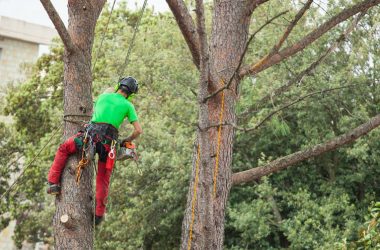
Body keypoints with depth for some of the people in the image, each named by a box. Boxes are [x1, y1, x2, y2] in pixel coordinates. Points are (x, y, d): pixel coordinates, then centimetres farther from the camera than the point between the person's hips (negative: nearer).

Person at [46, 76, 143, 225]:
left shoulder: (104, 96, 17)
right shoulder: (128, 106, 12)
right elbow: (138, 131, 7)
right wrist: (126, 141, 22)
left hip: (91, 134, 0)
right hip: (109, 141, 0)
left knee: (63, 149, 22)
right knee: (103, 180, 11)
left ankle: (54, 183, 12)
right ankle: (99, 214, 12)